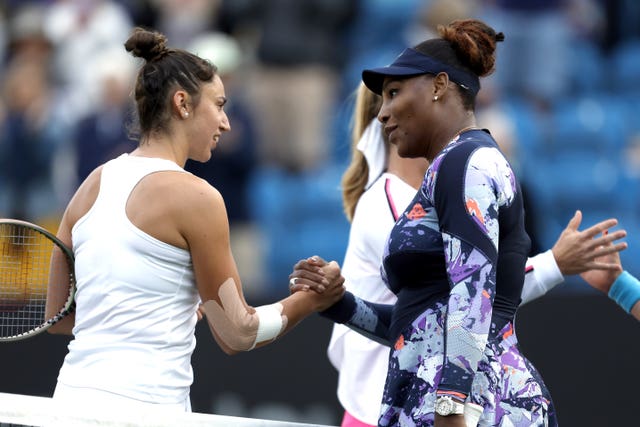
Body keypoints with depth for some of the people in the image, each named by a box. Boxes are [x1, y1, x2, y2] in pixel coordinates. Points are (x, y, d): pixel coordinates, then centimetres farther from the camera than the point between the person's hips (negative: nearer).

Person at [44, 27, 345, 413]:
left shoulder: (95, 183, 11)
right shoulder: (195, 196, -8)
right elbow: (236, 334, -3)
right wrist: (312, 299, 11)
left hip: (72, 395, 7)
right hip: (142, 406, -7)